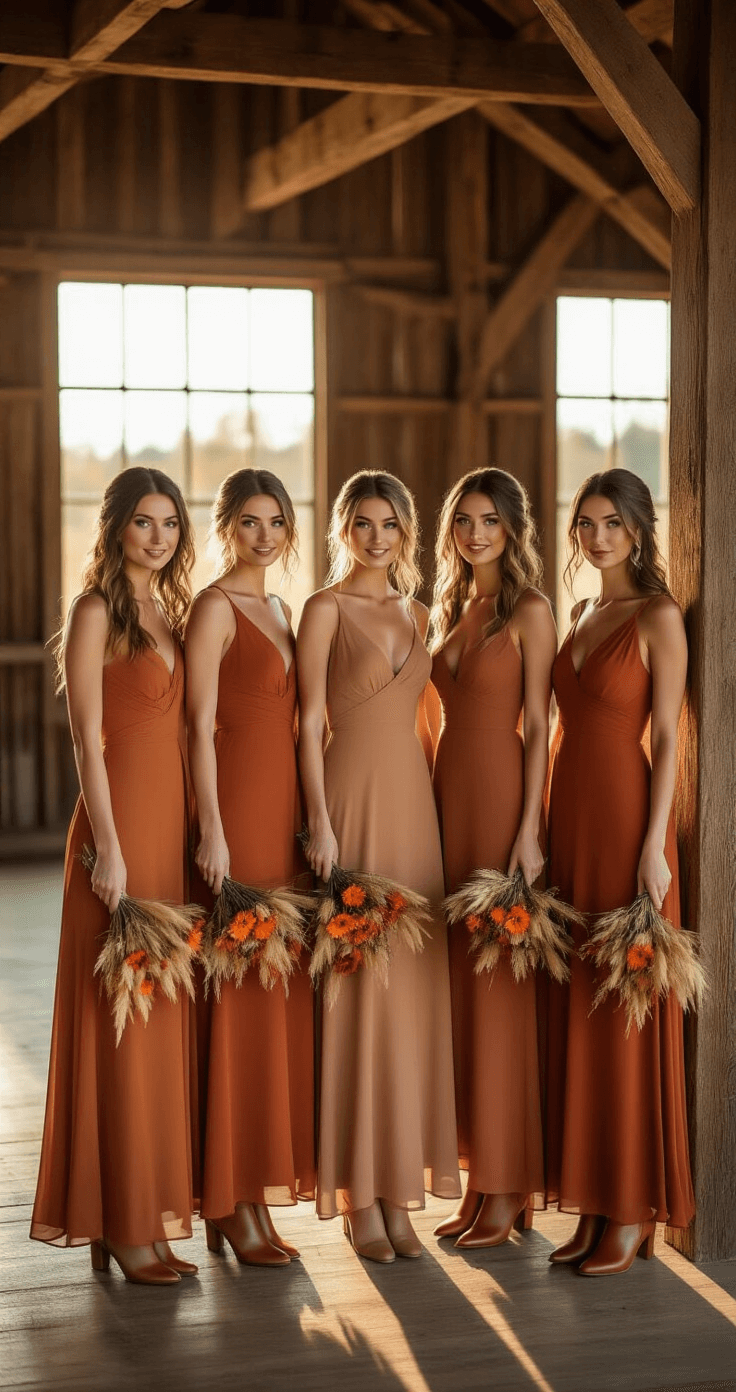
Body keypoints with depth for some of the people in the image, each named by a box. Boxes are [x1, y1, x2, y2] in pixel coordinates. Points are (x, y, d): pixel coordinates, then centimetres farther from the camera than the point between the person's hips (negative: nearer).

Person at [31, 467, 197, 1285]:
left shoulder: (170, 616, 16)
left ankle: (145, 1217, 18)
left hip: (172, 822, 8)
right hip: (120, 823, -8)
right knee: (118, 1022, -3)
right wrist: (109, 848, -17)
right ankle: (120, 1226, 4)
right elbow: (87, 738, -12)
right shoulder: (97, 611, -6)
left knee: (163, 1021, 9)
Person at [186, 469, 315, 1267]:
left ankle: (260, 1188, 16)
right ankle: (232, 1204, 1)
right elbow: (200, 727, -12)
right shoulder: (215, 608, -7)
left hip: (283, 810, 8)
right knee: (239, 997, -6)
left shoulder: (279, 610, 18)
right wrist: (213, 832, -18)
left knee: (280, 995, 9)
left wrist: (306, 822, 15)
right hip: (237, 807, -8)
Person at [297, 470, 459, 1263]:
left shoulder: (414, 614, 16)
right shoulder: (325, 609, -2)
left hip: (413, 802, 6)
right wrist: (320, 824, -15)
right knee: (357, 988, -4)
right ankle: (359, 1195, 4)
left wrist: (427, 811, 12)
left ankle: (399, 1185, 14)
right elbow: (308, 724, -7)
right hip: (352, 800, -6)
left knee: (412, 987, 6)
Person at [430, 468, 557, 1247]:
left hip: (501, 796, -7)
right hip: (446, 794, 7)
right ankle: (479, 1181, 15)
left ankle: (511, 1188, 5)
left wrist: (529, 831, -15)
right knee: (459, 977, 7)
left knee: (499, 980, -4)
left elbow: (538, 728, -9)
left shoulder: (529, 612, -4)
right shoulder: (450, 610, 16)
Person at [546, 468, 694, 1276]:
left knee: (628, 1008, -3)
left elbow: (666, 739, -10)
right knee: (576, 1006, 8)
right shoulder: (579, 614, 15)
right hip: (569, 815, 7)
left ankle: (636, 1213, 6)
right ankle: (593, 1206, 15)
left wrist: (653, 845, -16)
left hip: (626, 815, -7)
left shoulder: (658, 618, -5)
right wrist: (546, 835, 11)